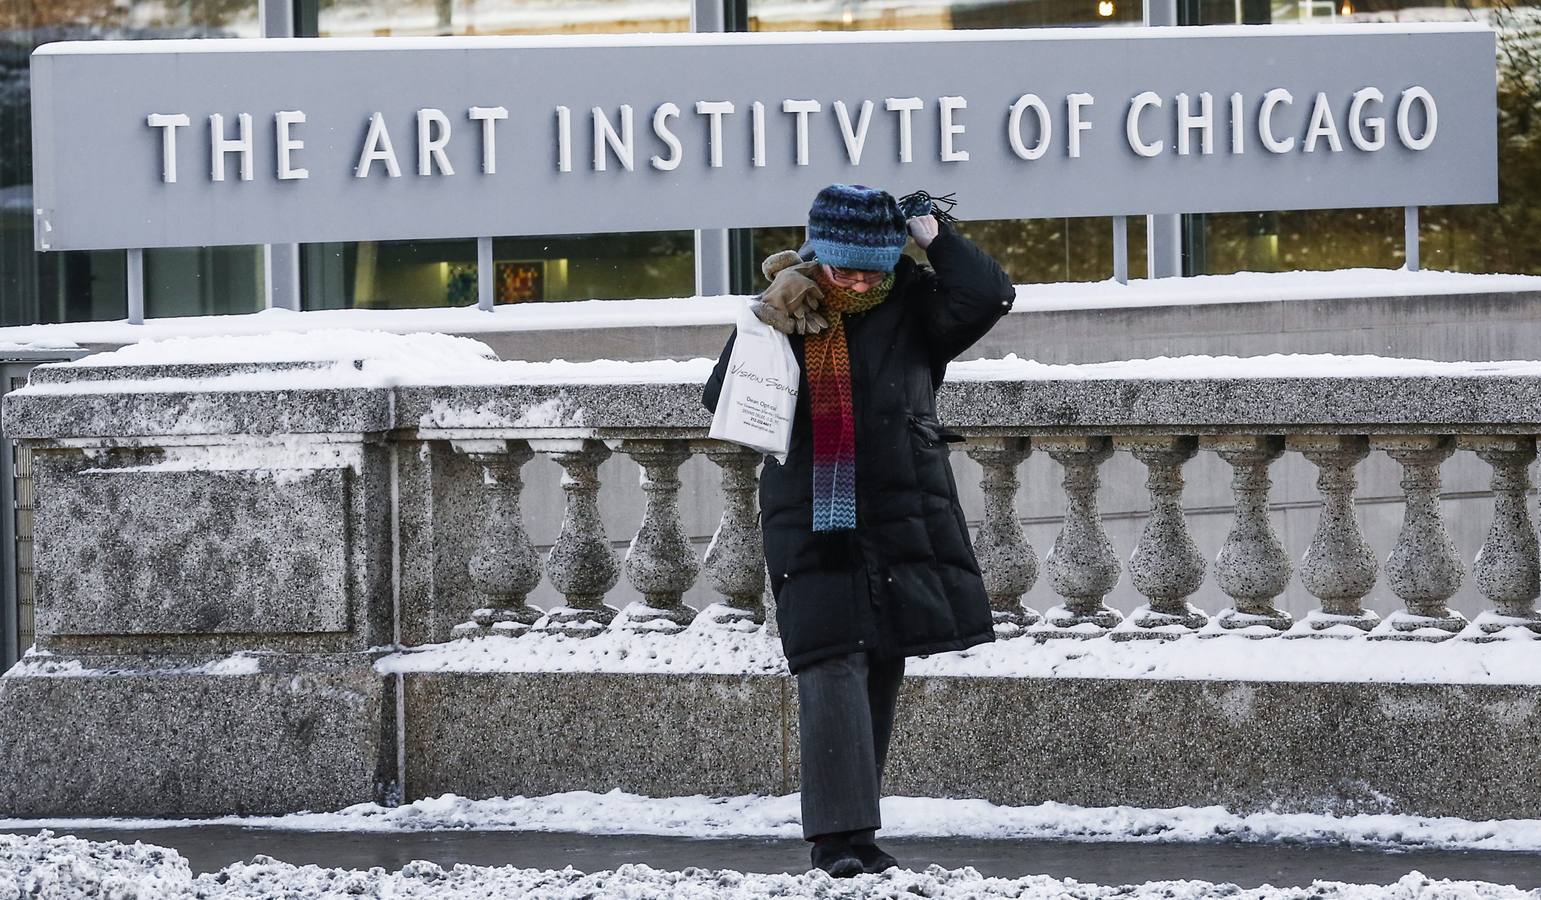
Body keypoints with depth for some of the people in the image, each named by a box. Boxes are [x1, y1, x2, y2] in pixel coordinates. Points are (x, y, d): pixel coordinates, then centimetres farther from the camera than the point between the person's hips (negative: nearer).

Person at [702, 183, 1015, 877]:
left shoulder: (910, 306, 3)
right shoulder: (785, 310, 3)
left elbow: (988, 296, -10)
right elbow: (723, 401, 1)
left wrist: (932, 234, -8)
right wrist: (767, 327, -12)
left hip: (902, 524, 2)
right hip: (813, 527, -2)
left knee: (881, 671, 7)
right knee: (833, 668, -14)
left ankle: (855, 832, 15)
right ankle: (837, 834, -18)